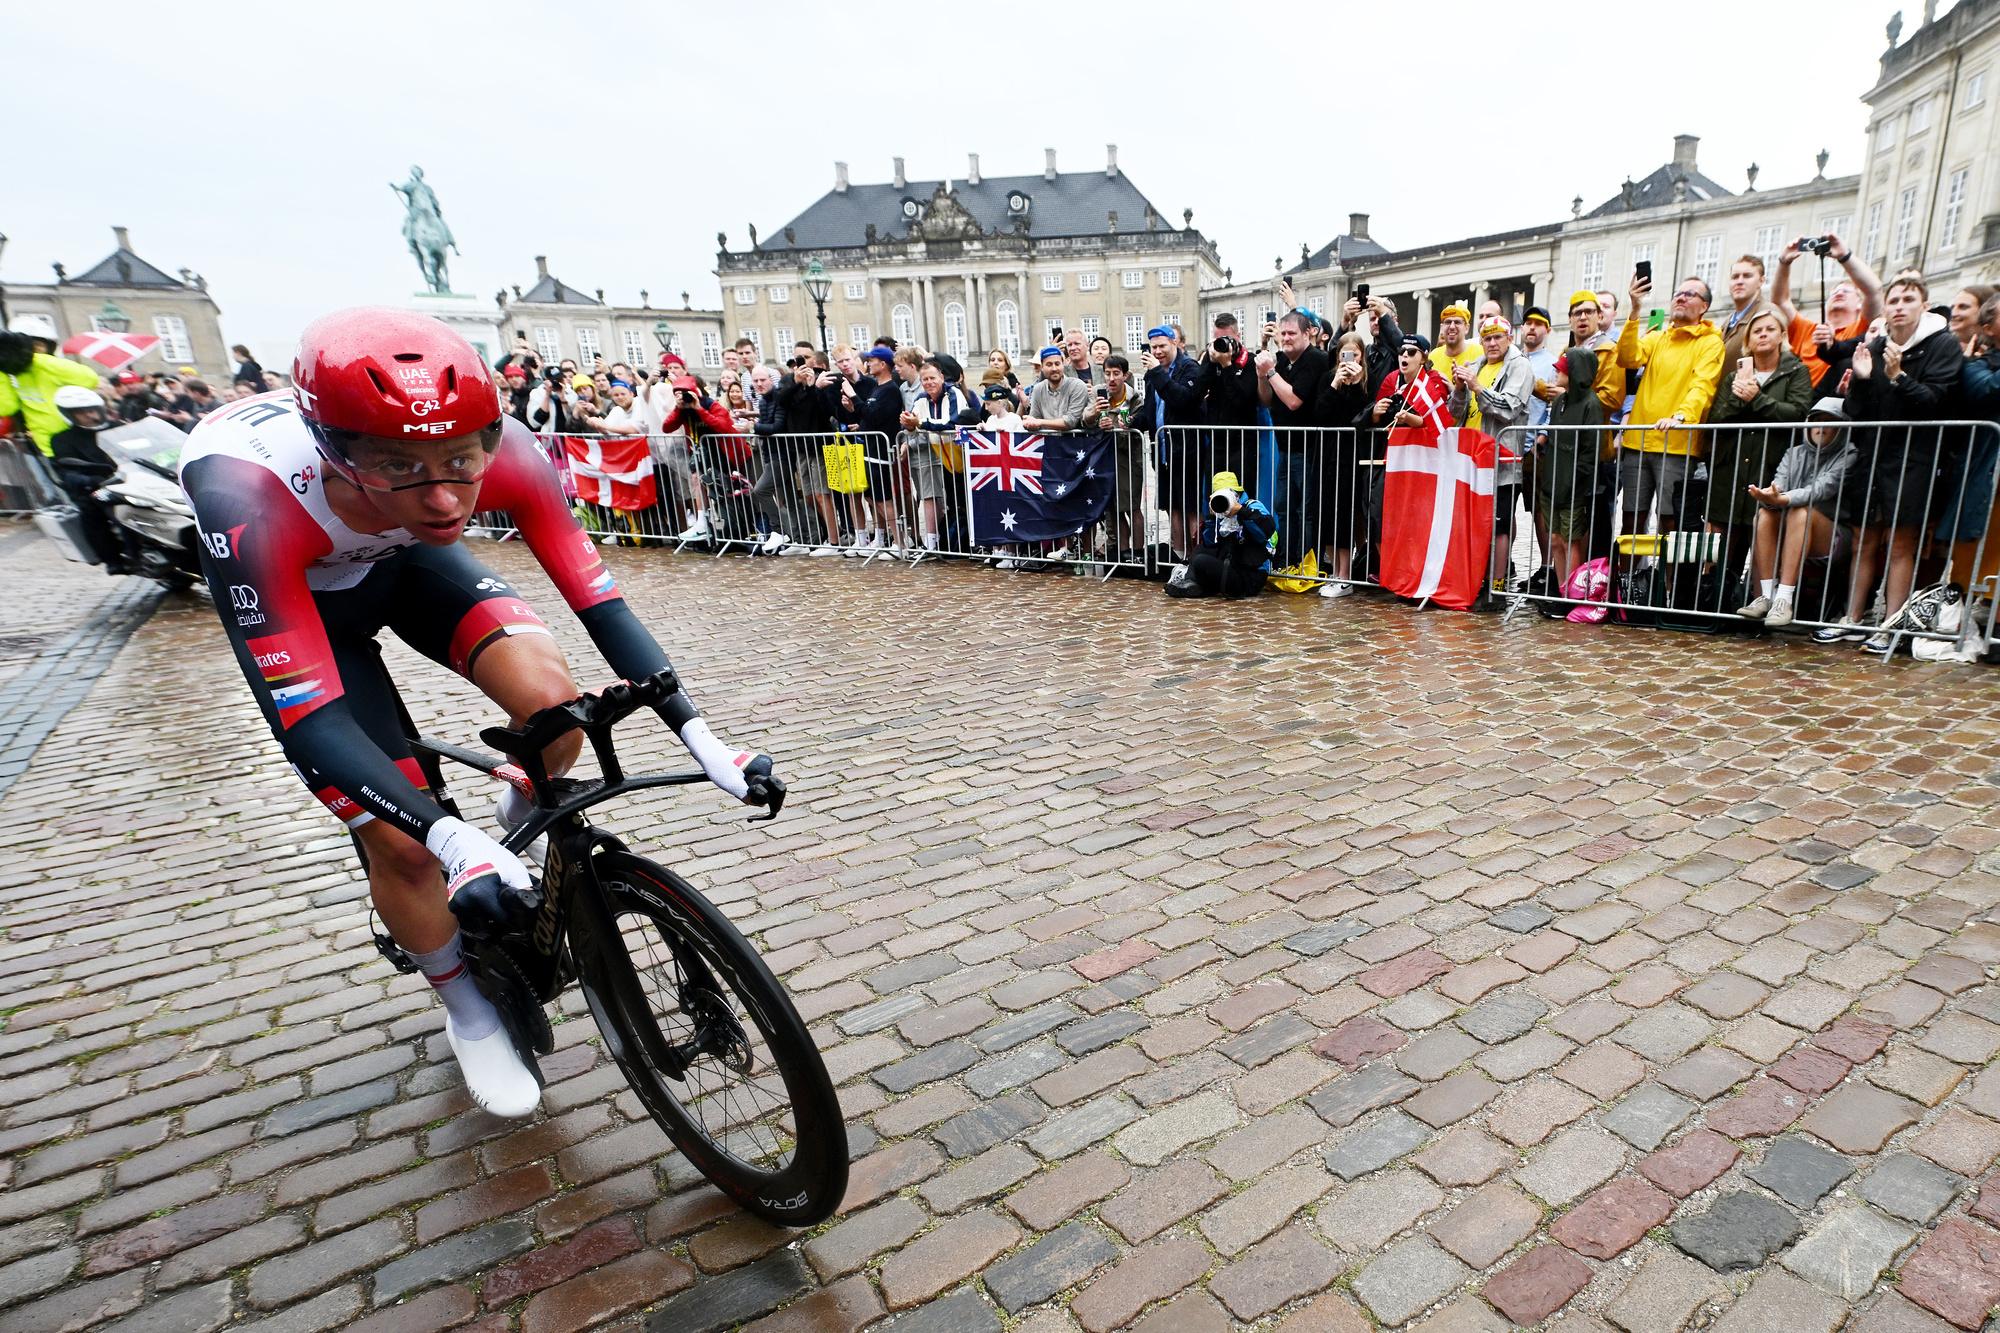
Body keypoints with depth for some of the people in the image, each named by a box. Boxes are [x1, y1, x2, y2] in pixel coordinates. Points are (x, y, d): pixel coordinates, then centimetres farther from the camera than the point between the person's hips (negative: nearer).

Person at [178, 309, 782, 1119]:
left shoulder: (502, 448, -34)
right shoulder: (250, 496, -41)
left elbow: (597, 598, -30)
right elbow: (309, 720, -41)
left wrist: (702, 741, -36)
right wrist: (453, 844, -51)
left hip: (406, 562, 3)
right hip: (293, 594, -2)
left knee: (551, 695, -26)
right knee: (400, 840, -10)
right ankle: (468, 1017, 19)